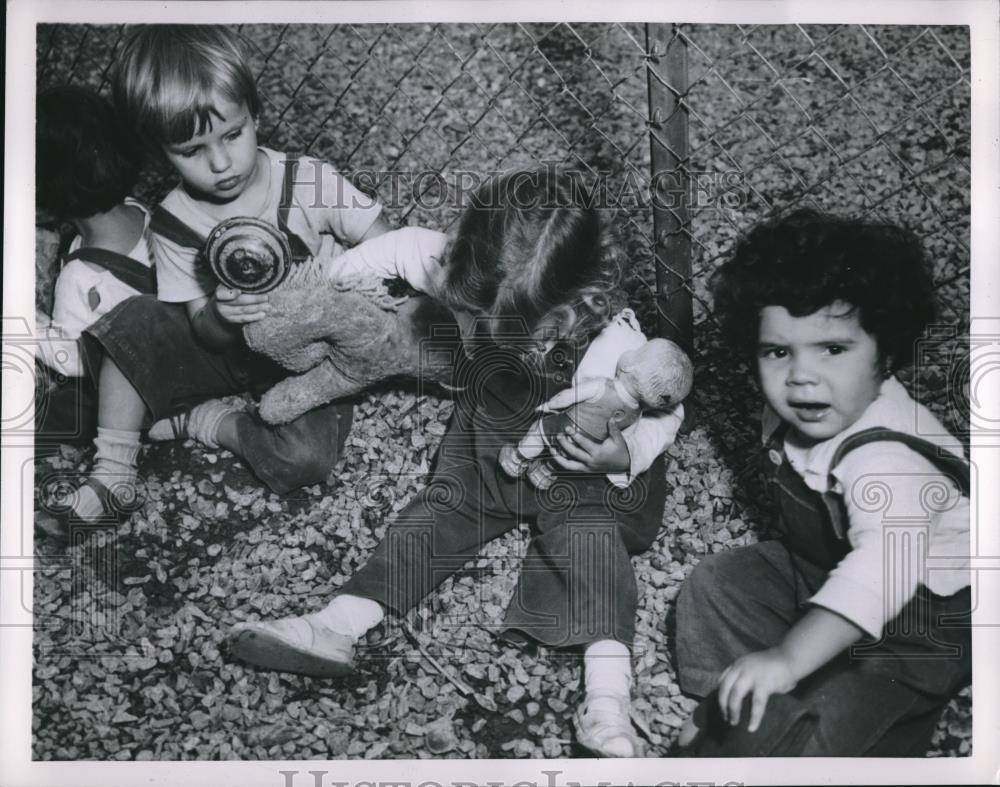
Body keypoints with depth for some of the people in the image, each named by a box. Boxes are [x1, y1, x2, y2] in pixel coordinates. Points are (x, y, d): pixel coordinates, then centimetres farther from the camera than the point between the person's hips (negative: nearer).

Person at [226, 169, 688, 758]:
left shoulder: (616, 348, -33)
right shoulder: (476, 289, -22)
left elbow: (667, 412, -17)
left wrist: (625, 453, -34)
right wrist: (333, 276, -11)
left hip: (578, 471, -5)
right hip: (483, 448, 5)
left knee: (587, 535, -25)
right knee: (435, 515, -4)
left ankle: (607, 697, -35)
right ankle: (335, 627, -6)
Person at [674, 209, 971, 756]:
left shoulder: (890, 457, -37)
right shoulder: (793, 418, -9)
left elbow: (883, 570, -52)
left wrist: (787, 659, -58)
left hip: (918, 615, -8)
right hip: (823, 576, 9)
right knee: (717, 584, 8)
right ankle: (725, 709, 19)